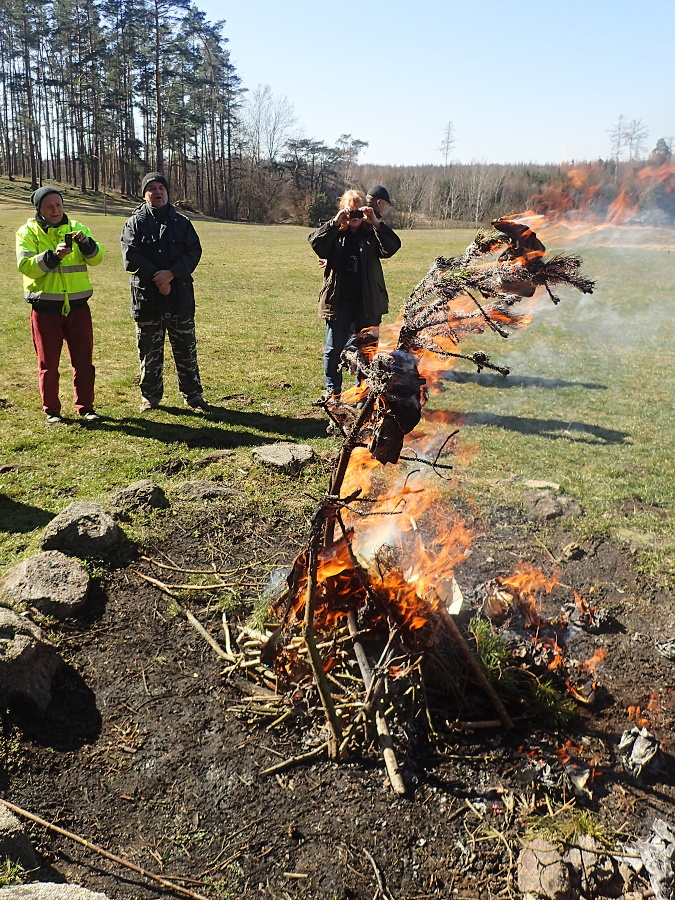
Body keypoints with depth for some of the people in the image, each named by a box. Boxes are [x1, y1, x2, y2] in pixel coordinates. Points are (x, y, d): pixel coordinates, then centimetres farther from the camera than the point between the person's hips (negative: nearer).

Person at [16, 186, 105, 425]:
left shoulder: (76, 228, 7)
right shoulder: (27, 232, 0)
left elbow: (96, 258, -6)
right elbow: (25, 266, -14)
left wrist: (86, 243, -26)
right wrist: (53, 256, -28)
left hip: (77, 305, 2)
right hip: (45, 308, -2)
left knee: (84, 360, 6)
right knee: (48, 363, 5)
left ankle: (85, 407, 18)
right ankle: (51, 411, 17)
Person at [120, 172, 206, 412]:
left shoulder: (182, 222, 8)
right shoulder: (135, 223, 4)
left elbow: (194, 252, -2)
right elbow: (131, 257, -7)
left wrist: (172, 273, -16)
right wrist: (156, 277, -16)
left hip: (180, 295, 1)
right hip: (146, 296, -1)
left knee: (186, 347, 7)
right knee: (149, 350, 7)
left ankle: (192, 394, 17)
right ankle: (150, 396, 20)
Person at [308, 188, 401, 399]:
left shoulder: (372, 235, 5)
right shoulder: (334, 233, 5)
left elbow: (392, 246, -12)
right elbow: (315, 242, -15)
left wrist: (376, 223, -22)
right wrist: (335, 222, -25)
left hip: (368, 302, 1)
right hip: (338, 301, 0)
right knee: (334, 349, 4)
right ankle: (332, 391, 18)